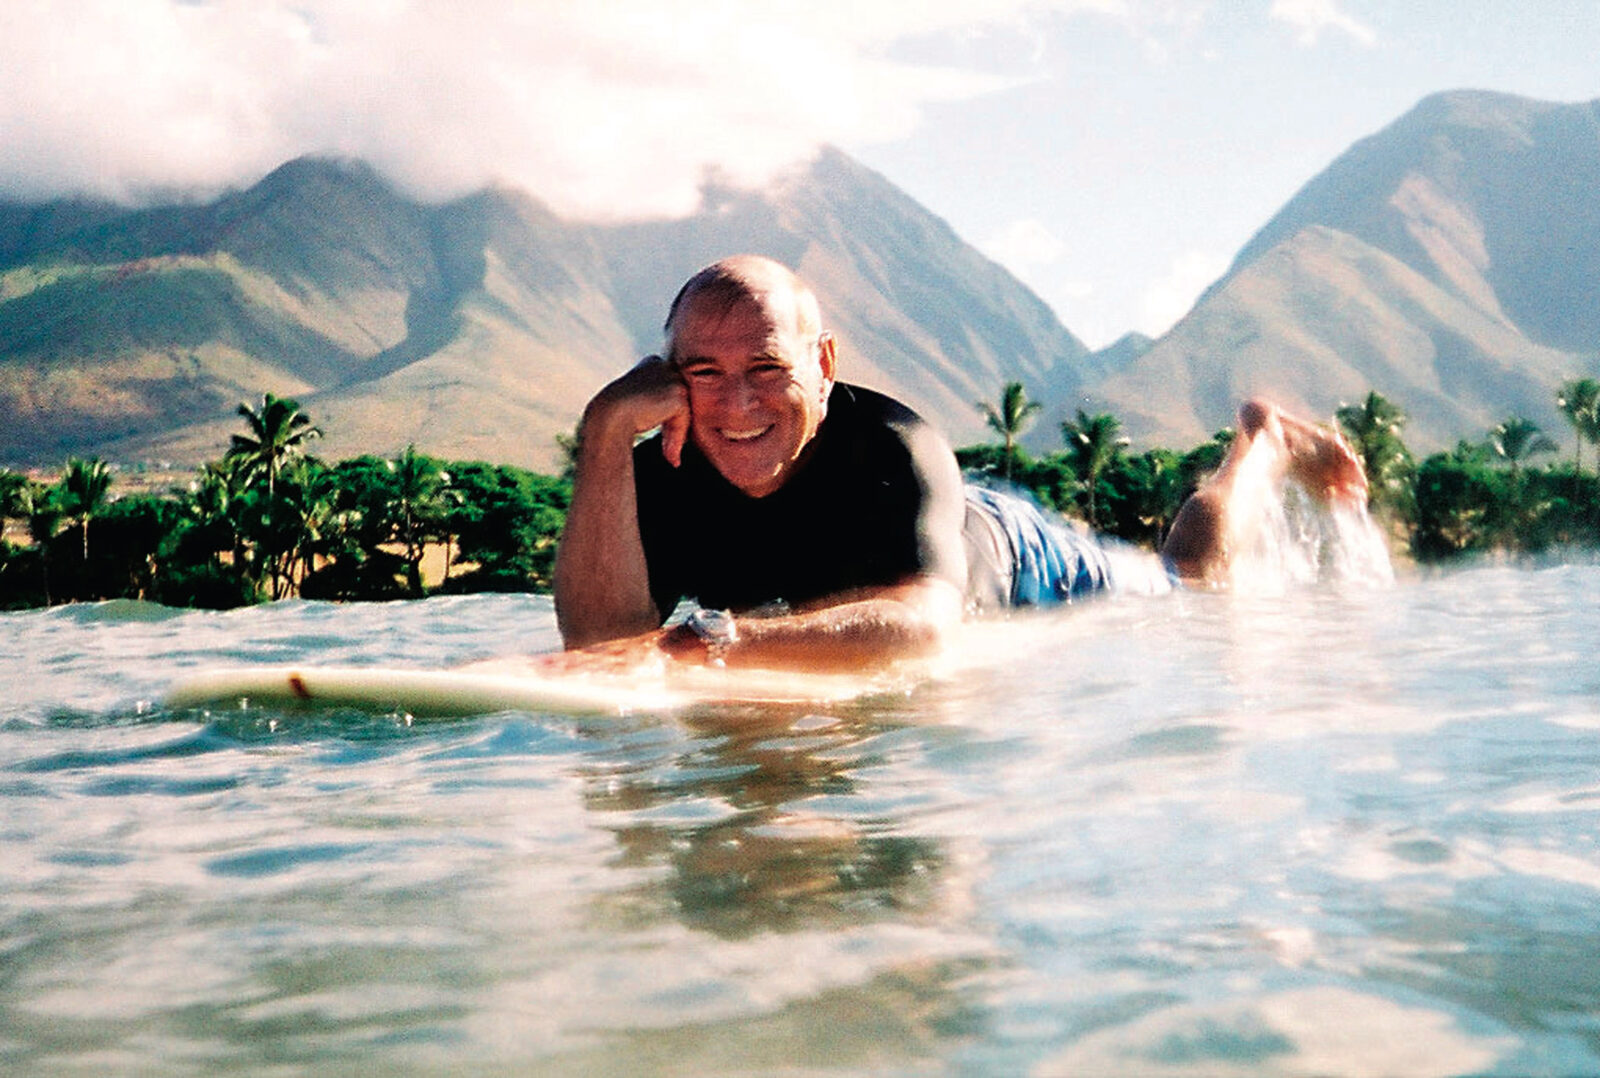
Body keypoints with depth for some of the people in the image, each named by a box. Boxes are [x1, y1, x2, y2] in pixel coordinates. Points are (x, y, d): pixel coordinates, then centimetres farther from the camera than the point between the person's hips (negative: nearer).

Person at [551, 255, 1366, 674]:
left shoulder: (891, 447, -45)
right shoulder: (659, 475, -33)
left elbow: (924, 621, -63)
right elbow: (600, 640, -48)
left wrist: (716, 637, -75)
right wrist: (606, 431, -56)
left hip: (1012, 565, -4)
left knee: (1193, 599, 24)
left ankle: (1262, 441, 48)